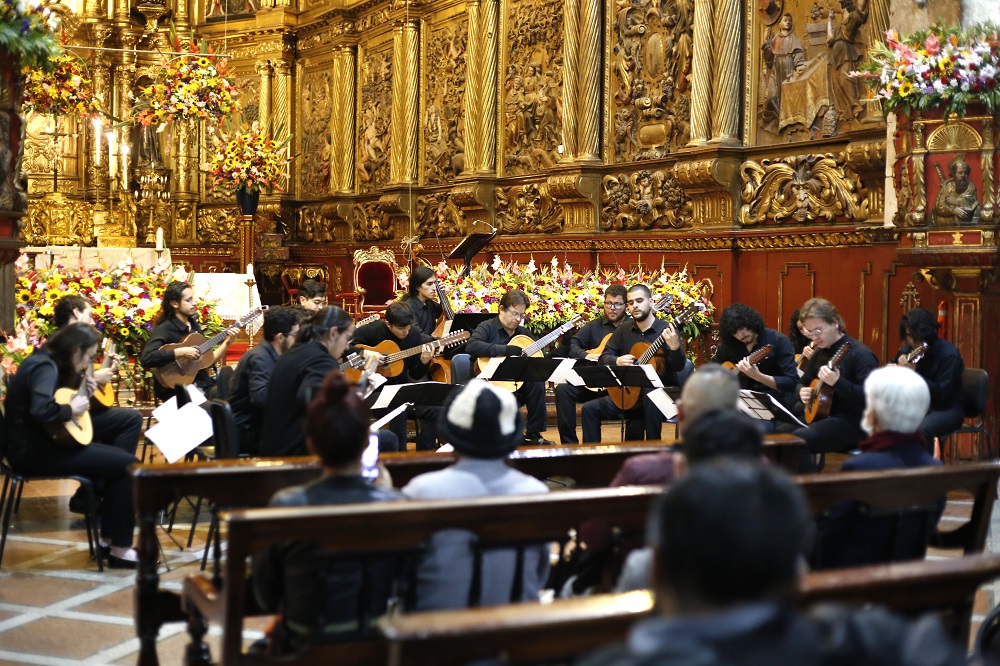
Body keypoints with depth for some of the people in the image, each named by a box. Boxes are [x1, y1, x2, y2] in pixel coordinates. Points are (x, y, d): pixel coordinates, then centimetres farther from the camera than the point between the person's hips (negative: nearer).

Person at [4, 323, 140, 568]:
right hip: (33, 451, -11)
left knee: (116, 458, 15)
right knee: (128, 464, -12)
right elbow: (42, 410, -35)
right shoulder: (45, 367, -17)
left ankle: (108, 539, 15)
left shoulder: (46, 362, 12)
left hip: (36, 445, 11)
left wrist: (79, 386, 14)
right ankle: (120, 550, -4)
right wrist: (71, 409, -18)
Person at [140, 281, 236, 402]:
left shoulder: (194, 326, 13)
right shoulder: (164, 329, -10)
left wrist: (227, 343, 5)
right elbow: (146, 359, -26)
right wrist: (181, 352, -25)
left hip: (202, 384, 7)